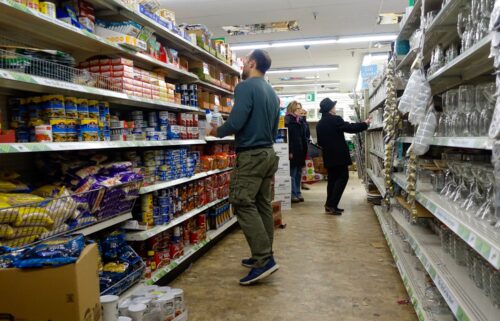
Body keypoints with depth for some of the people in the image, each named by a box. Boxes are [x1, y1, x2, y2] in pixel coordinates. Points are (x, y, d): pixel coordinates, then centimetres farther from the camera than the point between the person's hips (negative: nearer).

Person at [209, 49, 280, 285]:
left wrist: (218, 131, -3)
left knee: (243, 204, -8)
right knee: (263, 205, 12)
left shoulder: (246, 87, -10)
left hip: (251, 155, -9)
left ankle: (264, 260, -10)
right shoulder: (272, 93, 17)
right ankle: (264, 256, 20)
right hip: (268, 153, 9)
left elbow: (236, 121, -20)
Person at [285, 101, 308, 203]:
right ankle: (293, 194, 2)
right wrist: (289, 152, -20)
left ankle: (298, 193, 19)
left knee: (298, 174, 12)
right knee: (292, 174, -3)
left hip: (301, 151, 8)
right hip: (293, 152, -8)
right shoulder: (288, 121, -8)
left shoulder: (301, 121, 15)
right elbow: (287, 137, -15)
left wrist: (305, 150, 12)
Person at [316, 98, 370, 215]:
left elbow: (320, 142, 15)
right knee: (343, 177, -3)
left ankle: (330, 205, 11)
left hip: (328, 156, 8)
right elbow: (350, 128, -14)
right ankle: (331, 205, -10)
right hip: (339, 155, -7)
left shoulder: (319, 124, 10)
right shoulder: (335, 119, -12)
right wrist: (365, 124, -2)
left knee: (332, 179, 12)